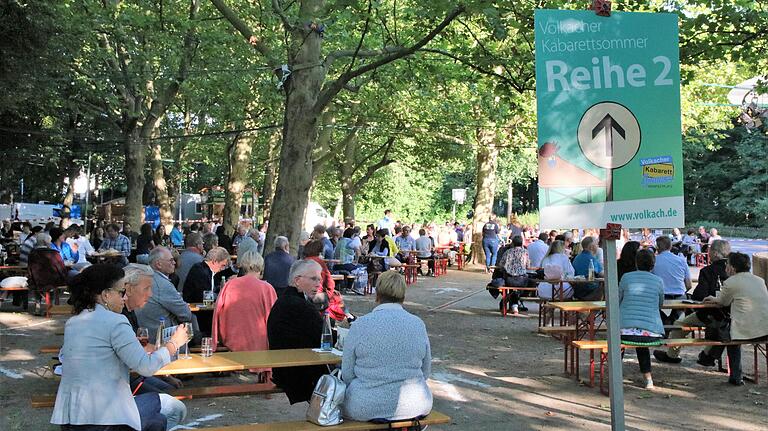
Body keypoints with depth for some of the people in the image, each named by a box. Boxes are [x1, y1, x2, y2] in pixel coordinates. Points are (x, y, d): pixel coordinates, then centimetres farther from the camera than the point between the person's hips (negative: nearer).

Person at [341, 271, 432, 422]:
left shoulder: (360, 325, -9)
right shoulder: (418, 324, -2)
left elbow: (347, 375, -3)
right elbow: (426, 371, 7)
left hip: (367, 409, -2)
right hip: (415, 407, 2)